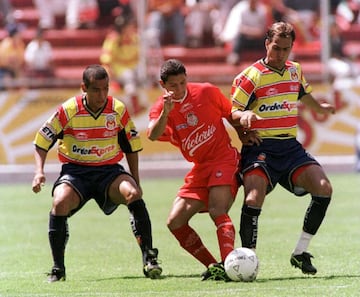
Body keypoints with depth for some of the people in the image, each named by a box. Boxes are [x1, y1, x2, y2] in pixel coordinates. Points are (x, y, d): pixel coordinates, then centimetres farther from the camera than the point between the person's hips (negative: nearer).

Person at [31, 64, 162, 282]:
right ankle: (58, 269, -15)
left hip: (110, 170, 1)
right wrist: (39, 171, -15)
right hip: (75, 171, -1)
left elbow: (132, 146, 10)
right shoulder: (68, 111, -10)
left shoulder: (119, 110, -4)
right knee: (60, 203, -30)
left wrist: (136, 182, 7)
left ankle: (149, 259, -24)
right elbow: (42, 141, -1)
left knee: (133, 194, -28)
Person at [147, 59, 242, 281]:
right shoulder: (161, 108, -2)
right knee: (175, 222, -4)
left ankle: (229, 263, -37)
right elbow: (152, 135, -22)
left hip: (224, 158, -5)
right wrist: (166, 112, -38)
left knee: (217, 211, -26)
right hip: (200, 168, 5)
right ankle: (213, 266, 1)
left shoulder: (207, 92, -4)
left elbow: (231, 113, 10)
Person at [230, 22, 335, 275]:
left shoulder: (295, 71, 14)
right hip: (260, 147, -5)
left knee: (324, 188, -13)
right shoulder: (250, 77, -4)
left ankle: (300, 253, -1)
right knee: (254, 198, -26)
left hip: (290, 147, 5)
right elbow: (232, 112, -3)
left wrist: (320, 108, 43)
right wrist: (244, 116, -23)